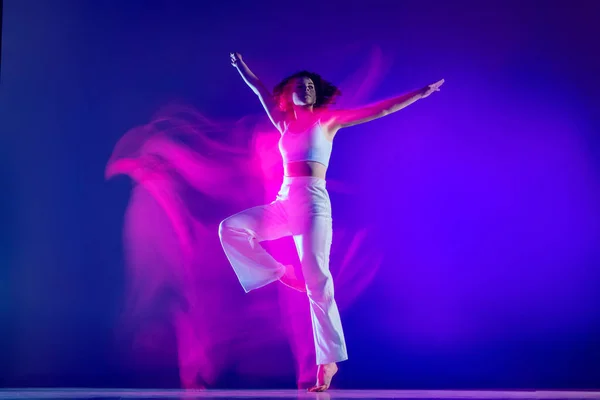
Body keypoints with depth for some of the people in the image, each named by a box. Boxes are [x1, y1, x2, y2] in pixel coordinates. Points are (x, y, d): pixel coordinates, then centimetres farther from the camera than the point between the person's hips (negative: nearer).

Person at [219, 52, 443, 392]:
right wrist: (239, 64, 39)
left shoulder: (328, 120, 7)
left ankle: (329, 360, -10)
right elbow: (261, 90, 30)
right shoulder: (285, 122, 18)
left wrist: (421, 93, 5)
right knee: (231, 228, -9)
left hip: (312, 203, -5)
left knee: (317, 281, -13)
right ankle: (280, 274, -1)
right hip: (284, 204, 5)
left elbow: (381, 110, 6)